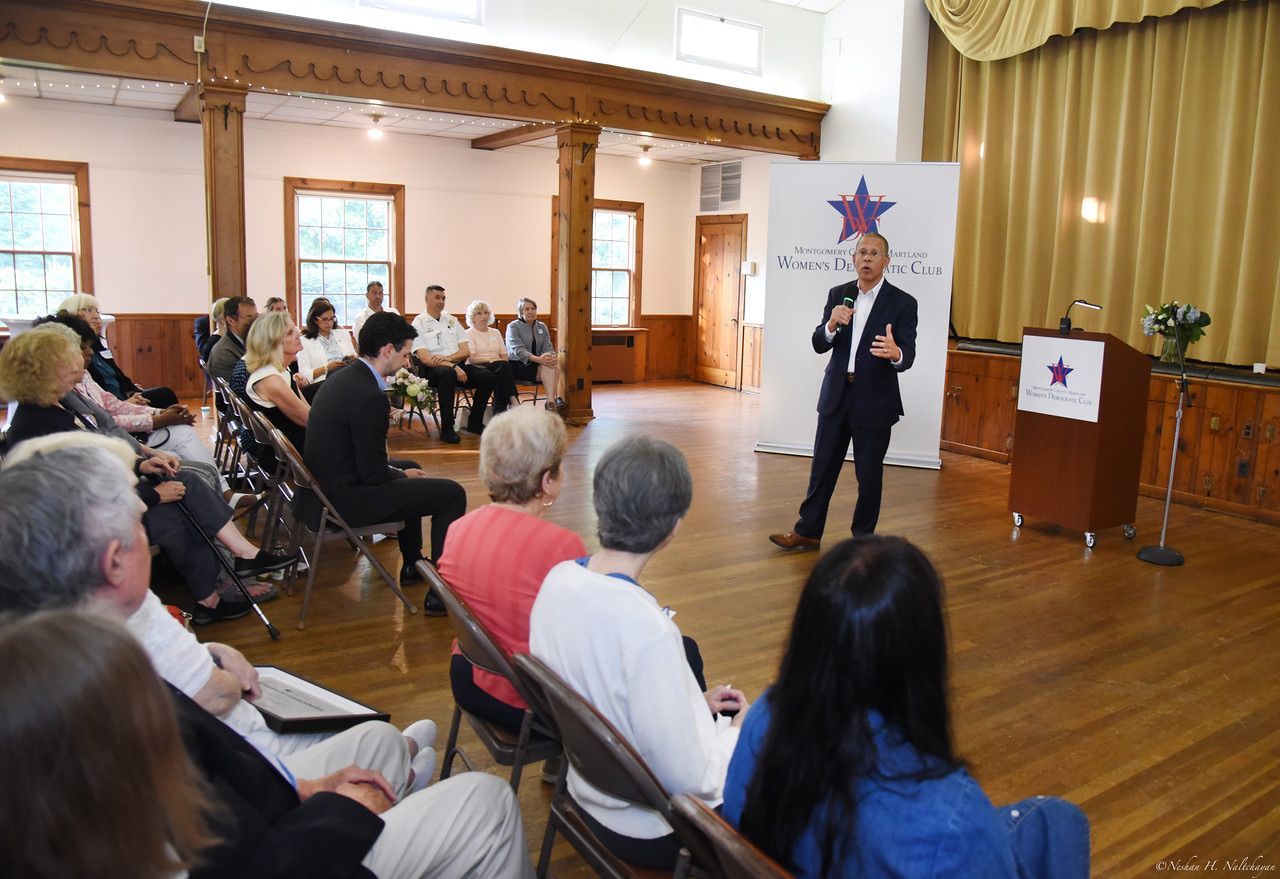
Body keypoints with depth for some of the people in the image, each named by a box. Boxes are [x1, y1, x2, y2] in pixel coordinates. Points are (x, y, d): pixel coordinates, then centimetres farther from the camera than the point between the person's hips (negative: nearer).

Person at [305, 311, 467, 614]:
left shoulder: (340, 378, 5)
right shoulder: (369, 396, -25)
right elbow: (373, 473, -22)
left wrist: (402, 472, 10)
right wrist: (403, 476, -2)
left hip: (328, 484, 10)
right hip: (346, 501, -10)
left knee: (409, 468, 31)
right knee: (452, 493, -5)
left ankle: (412, 565, 41)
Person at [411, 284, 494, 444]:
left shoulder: (452, 321, 19)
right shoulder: (419, 324, 2)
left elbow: (466, 351, 11)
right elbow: (425, 358, -10)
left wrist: (447, 357, -10)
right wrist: (453, 366, -19)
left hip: (458, 366, 5)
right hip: (432, 370, -5)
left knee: (487, 376, -20)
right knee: (448, 373, -39)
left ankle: (475, 422, -3)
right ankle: (447, 429, -32)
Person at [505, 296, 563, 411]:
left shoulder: (542, 327, 16)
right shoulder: (513, 327, -2)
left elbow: (548, 347, 6)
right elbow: (518, 350, -17)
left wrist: (551, 356, -21)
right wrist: (538, 359, -33)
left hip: (535, 363, 5)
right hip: (517, 365, -5)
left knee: (555, 364, -28)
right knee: (546, 367, -31)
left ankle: (551, 401, -38)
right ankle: (551, 401, -39)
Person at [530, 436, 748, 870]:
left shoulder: (559, 578, -12)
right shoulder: (648, 629, -33)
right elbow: (687, 779, -25)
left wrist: (696, 702, 7)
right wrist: (736, 730, -7)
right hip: (653, 832, -6)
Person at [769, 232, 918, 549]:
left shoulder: (903, 303, -7)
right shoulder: (838, 294, 5)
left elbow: (908, 356, -14)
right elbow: (819, 345, 1)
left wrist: (895, 353, -38)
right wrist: (832, 324, -21)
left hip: (874, 402, -3)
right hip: (836, 396, 3)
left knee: (869, 473, 8)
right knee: (822, 467, 11)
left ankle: (863, 537, 24)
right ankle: (808, 530, 23)